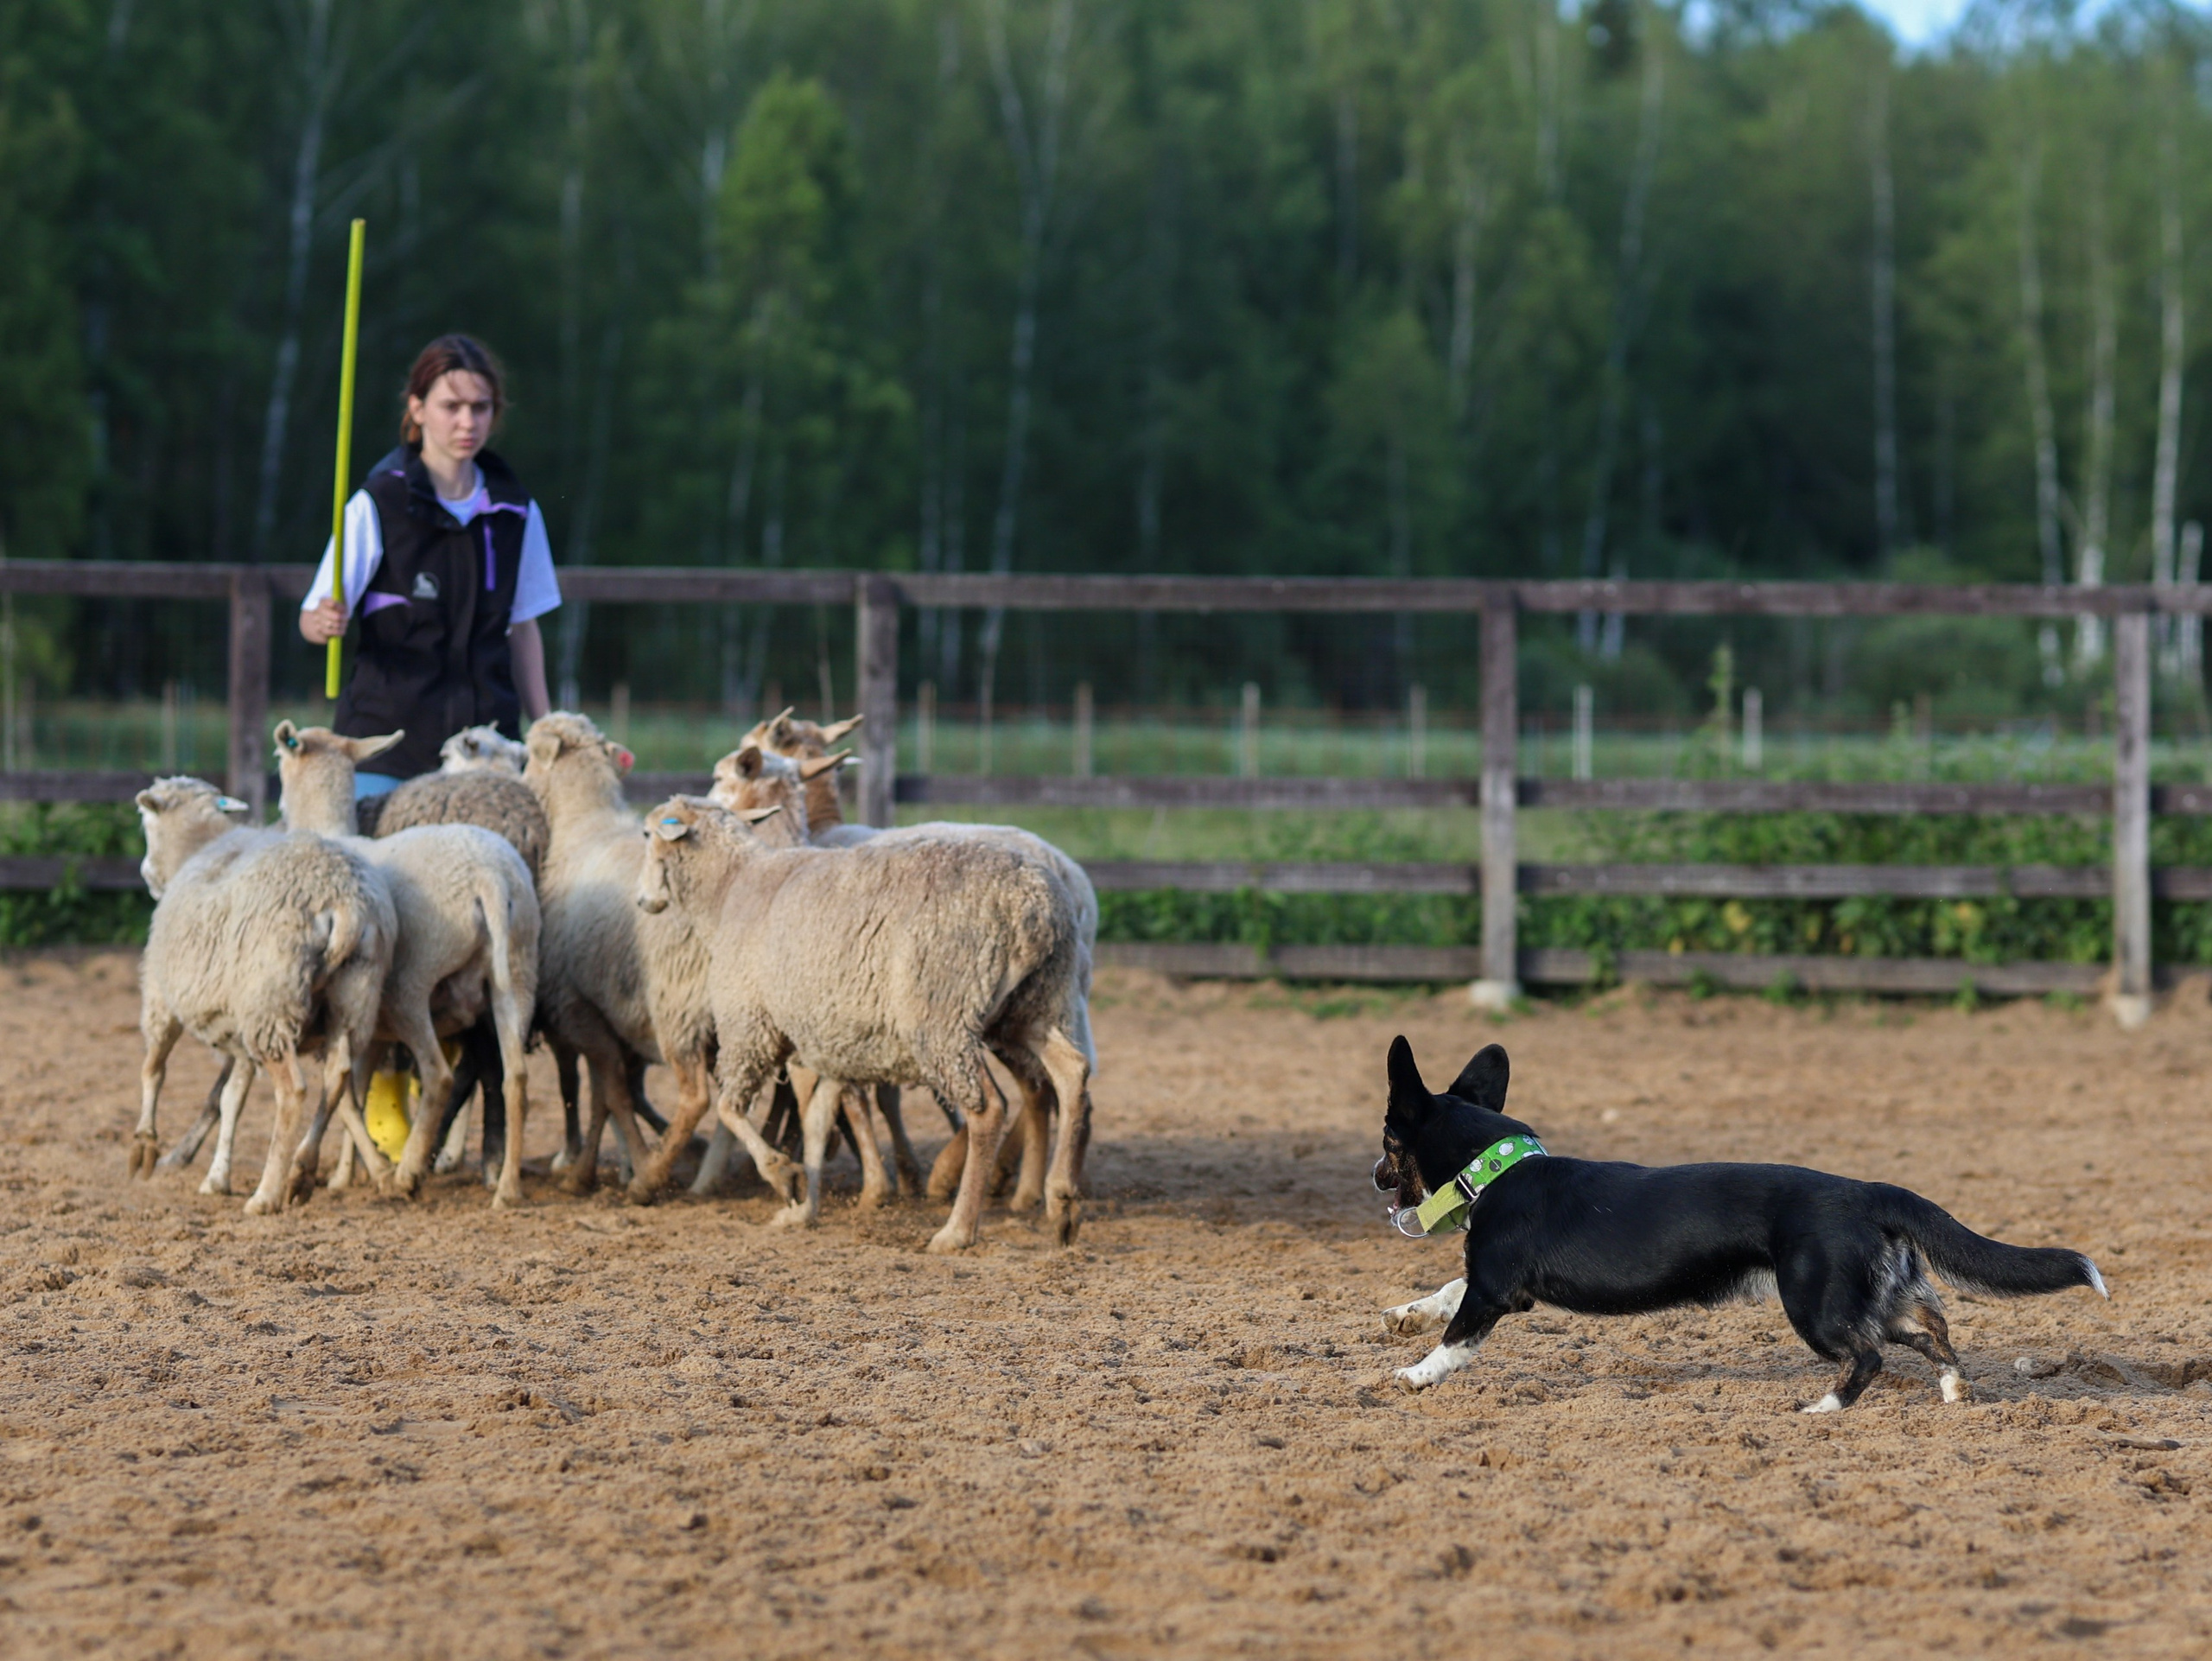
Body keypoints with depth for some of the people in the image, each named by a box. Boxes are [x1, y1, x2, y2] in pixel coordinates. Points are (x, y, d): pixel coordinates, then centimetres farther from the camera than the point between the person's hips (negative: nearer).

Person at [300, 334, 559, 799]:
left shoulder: (516, 513, 9)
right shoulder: (377, 505, -3)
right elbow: (313, 616, -5)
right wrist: (324, 623, -28)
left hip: (485, 739, 3)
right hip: (387, 739, -3)